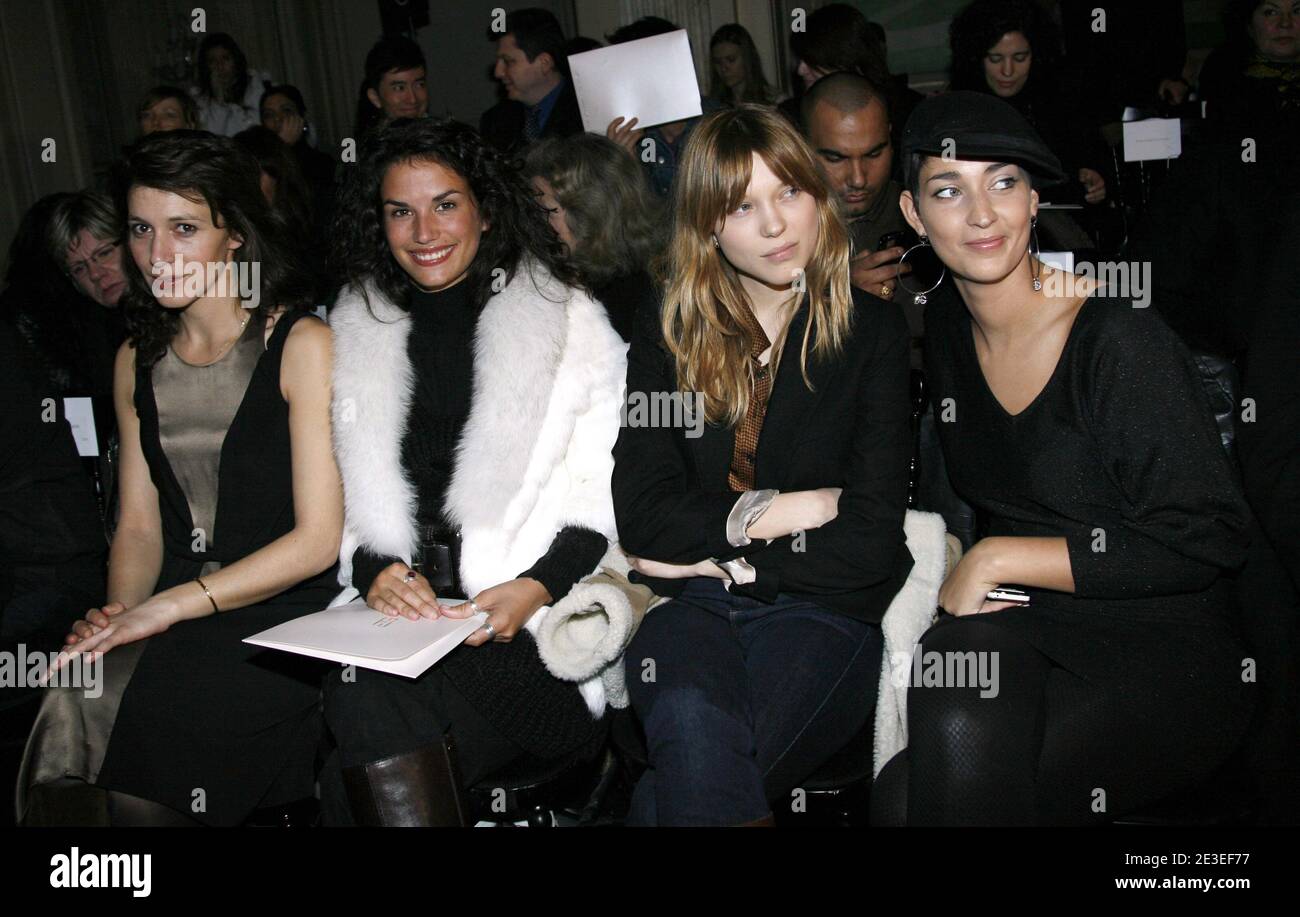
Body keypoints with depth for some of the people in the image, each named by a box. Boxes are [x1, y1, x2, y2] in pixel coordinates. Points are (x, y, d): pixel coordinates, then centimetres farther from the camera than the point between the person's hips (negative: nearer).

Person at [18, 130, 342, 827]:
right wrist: (117, 617, -7)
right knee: (73, 708, -24)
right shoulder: (137, 360, 13)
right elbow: (139, 523, 14)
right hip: (176, 621, 5)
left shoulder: (302, 344, -6)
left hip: (287, 614, -4)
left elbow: (318, 538, -11)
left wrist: (169, 606, -15)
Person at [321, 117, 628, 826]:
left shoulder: (568, 321, 8)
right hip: (392, 615, 4)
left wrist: (533, 588, -13)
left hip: (532, 633, -3)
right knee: (362, 697, -32)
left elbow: (599, 495, 2)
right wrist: (373, 569, -6)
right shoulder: (354, 335, 18)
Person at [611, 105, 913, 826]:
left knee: (690, 776, -30)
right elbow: (639, 515, 1)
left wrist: (714, 549, -3)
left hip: (820, 609, -1)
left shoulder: (873, 330, 5)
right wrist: (790, 510, -6)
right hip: (690, 605, 2)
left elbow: (871, 543, -3)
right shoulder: (668, 338, 11)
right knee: (694, 727, -34)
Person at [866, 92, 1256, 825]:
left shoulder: (1119, 339, -16)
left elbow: (1204, 539, -18)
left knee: (903, 795, -28)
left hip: (1160, 659, -4)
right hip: (1018, 627, 5)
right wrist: (944, 561, -5)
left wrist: (999, 557, -18)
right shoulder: (946, 332, 4)